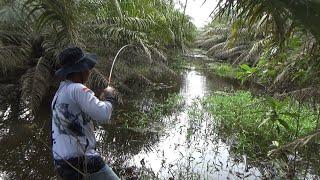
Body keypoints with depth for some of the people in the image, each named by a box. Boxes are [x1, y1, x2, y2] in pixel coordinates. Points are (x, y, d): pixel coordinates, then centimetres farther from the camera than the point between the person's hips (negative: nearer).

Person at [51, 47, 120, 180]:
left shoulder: (59, 94, 14)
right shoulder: (77, 89, -15)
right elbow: (104, 117, -23)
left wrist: (100, 101, 20)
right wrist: (109, 97, -4)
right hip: (83, 162, -9)